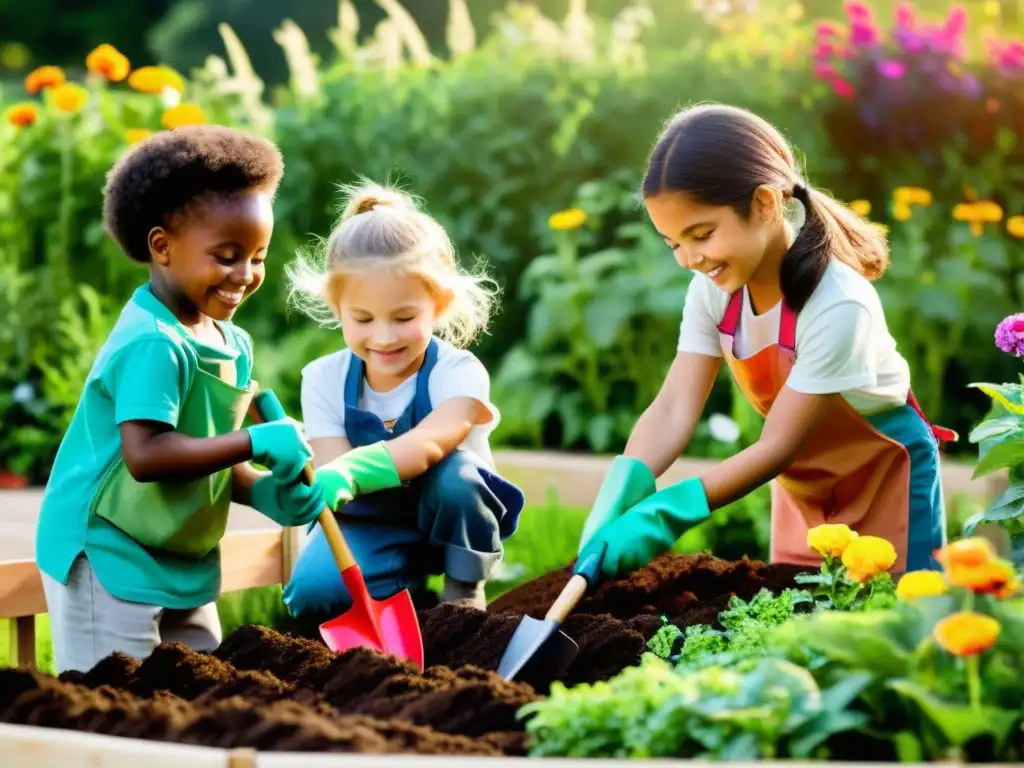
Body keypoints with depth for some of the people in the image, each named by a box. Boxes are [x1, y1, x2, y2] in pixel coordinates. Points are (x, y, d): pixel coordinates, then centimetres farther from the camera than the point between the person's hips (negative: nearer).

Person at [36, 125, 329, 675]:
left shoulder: (232, 344, 5)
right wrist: (257, 442, -27)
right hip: (108, 559, -9)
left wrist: (267, 492, -8)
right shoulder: (152, 344, -23)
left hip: (185, 564, 9)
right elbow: (145, 457, -32)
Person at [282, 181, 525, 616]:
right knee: (311, 592, -28)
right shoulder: (324, 380, -10)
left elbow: (428, 445, -41)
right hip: (367, 525, 1)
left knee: (454, 473, -35)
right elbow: (333, 466, -20)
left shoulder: (457, 373, -21)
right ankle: (407, 591, 4)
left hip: (445, 525, -1)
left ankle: (464, 589, -7)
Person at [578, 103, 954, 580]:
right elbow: (673, 410, -23)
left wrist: (664, 516, -41)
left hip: (886, 474, -6)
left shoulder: (837, 306, -34)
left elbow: (778, 445, -32)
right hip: (803, 480, 6)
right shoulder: (713, 289, -15)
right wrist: (613, 511, -39)